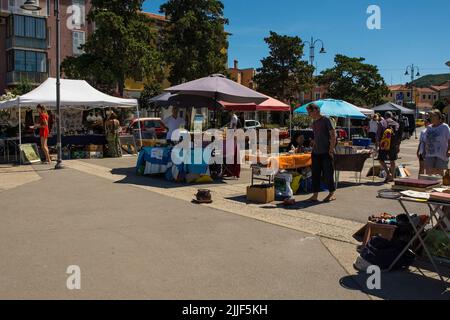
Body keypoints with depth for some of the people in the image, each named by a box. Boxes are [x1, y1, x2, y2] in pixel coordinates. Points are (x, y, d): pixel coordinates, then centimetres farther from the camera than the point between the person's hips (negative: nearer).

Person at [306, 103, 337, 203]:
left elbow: (333, 135, -12)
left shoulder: (326, 120, -8)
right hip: (316, 153, 7)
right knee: (315, 174, 6)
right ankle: (315, 195, 11)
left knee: (328, 173, 1)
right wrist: (313, 148, 15)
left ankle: (332, 194, 14)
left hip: (326, 152, -7)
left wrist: (331, 149, -16)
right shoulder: (314, 123, 14)